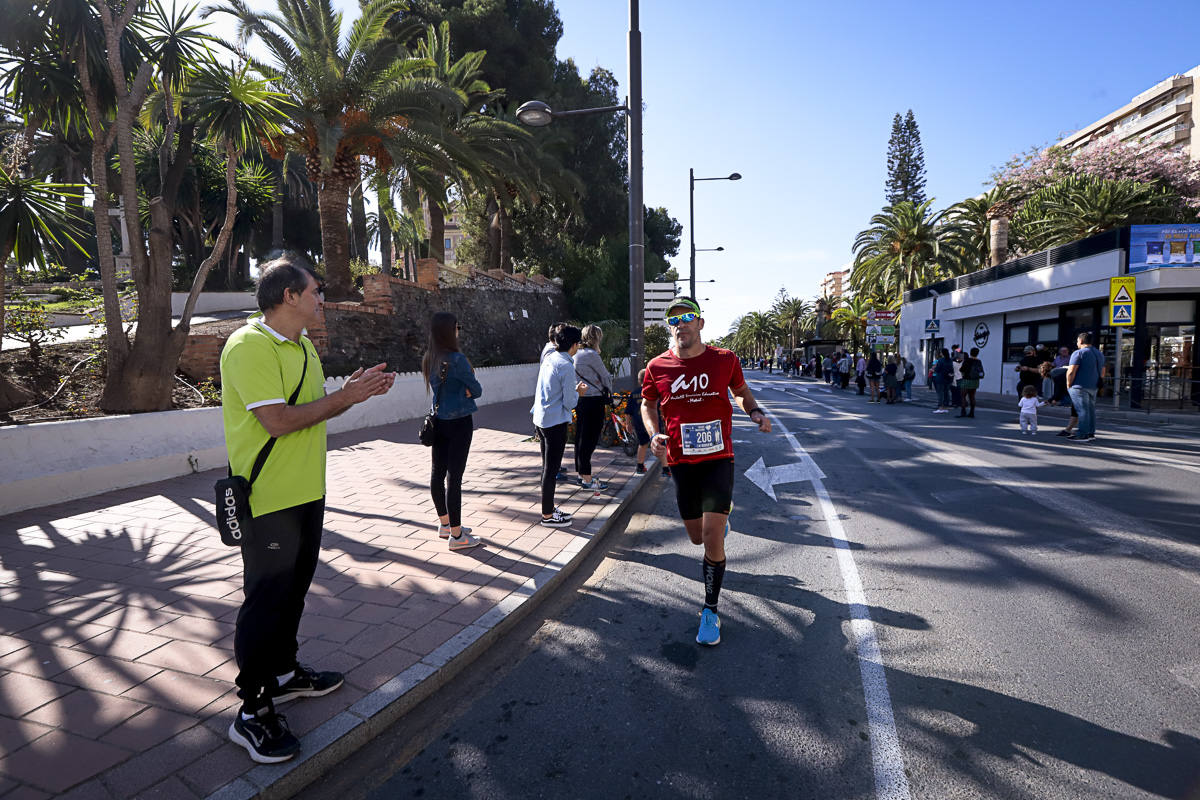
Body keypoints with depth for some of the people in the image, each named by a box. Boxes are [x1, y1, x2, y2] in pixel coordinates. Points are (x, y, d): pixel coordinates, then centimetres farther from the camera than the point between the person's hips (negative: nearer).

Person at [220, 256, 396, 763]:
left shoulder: (301, 345, 12)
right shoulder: (248, 347, -18)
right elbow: (278, 421, -26)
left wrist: (355, 391, 1)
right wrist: (344, 397, -19)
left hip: (306, 492, 9)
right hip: (269, 498, -9)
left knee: (294, 588, 20)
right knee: (266, 599, 0)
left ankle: (283, 674, 37)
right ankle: (252, 711, 15)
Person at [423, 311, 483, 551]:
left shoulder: (428, 359, 4)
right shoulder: (456, 359, -18)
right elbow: (477, 390, -11)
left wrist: (462, 390, 1)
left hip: (438, 421, 8)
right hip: (458, 422, -8)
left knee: (437, 472, 14)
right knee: (454, 476, -4)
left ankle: (445, 523, 31)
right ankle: (456, 535, 4)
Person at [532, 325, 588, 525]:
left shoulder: (549, 359, 8)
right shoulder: (566, 366, -17)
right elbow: (569, 403, -15)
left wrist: (574, 388, 17)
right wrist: (578, 392, 3)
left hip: (541, 419, 9)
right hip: (555, 422, -9)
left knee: (548, 467, 18)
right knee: (551, 469, 0)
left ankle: (549, 508, 30)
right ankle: (547, 516, 10)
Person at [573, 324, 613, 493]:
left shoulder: (577, 354, 11)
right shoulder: (591, 355, -15)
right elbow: (605, 376, -5)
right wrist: (609, 391, 11)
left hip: (580, 400, 9)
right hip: (593, 401, -9)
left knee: (581, 437, 15)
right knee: (590, 439, -4)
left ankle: (582, 474, 27)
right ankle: (587, 479, 2)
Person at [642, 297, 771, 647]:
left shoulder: (724, 359, -3)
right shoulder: (657, 367, -2)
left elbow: (741, 391, 14)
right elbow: (647, 404, 12)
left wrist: (755, 412, -6)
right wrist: (654, 434, -6)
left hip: (718, 458, -2)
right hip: (681, 462, 2)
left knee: (712, 538, -9)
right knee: (697, 537, 14)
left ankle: (710, 611, 10)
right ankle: (722, 510, 51)